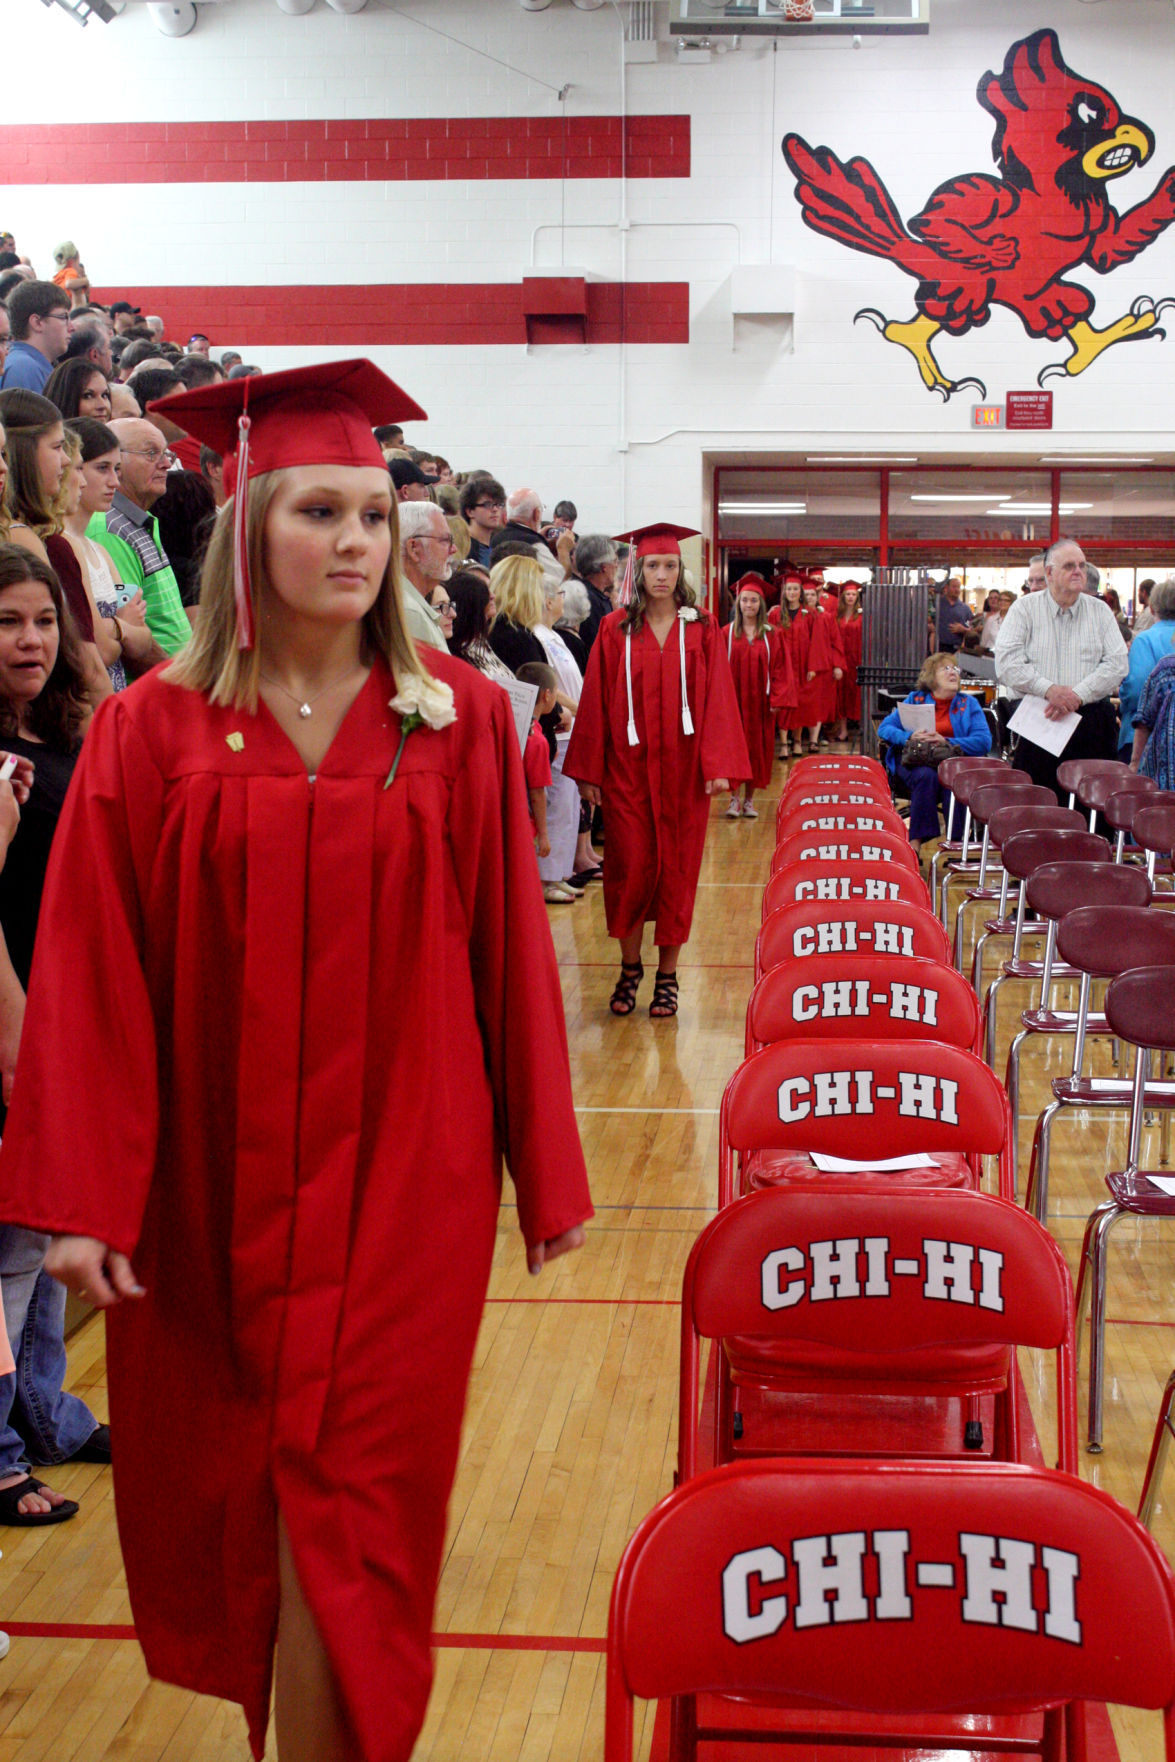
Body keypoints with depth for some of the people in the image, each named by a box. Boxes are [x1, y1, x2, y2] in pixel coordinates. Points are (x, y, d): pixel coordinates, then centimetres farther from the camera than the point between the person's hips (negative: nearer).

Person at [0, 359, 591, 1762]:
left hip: (403, 1179, -1)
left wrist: (546, 1171, 2)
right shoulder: (156, 728, -4)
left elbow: (509, 954, 0)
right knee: (226, 1481, 17)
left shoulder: (459, 720, -2)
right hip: (212, 1184, 1)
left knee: (345, 1492, 1)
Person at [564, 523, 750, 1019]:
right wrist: (589, 772, -2)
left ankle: (667, 975, 15)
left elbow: (717, 699, -1)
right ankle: (630, 967, 19)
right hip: (628, 767, 0)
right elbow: (597, 701, 1)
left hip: (683, 768, 0)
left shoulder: (701, 630, 3)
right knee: (630, 867, 1)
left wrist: (718, 765, -10)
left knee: (677, 867, 5)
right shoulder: (615, 630, 2)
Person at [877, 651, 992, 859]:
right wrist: (910, 738, -12)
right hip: (914, 764, 0)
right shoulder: (915, 699, 17)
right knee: (926, 776, -34)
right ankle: (916, 842, -35)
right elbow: (884, 729, 8)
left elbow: (984, 741, -1)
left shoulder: (969, 704, 16)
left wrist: (947, 742, -14)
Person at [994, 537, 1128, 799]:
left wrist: (1078, 695, -13)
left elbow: (1117, 664, 1)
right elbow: (1006, 662, -5)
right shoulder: (1025, 608, 6)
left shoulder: (1100, 611, 11)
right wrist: (1048, 689, -17)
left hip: (1091, 717, 1)